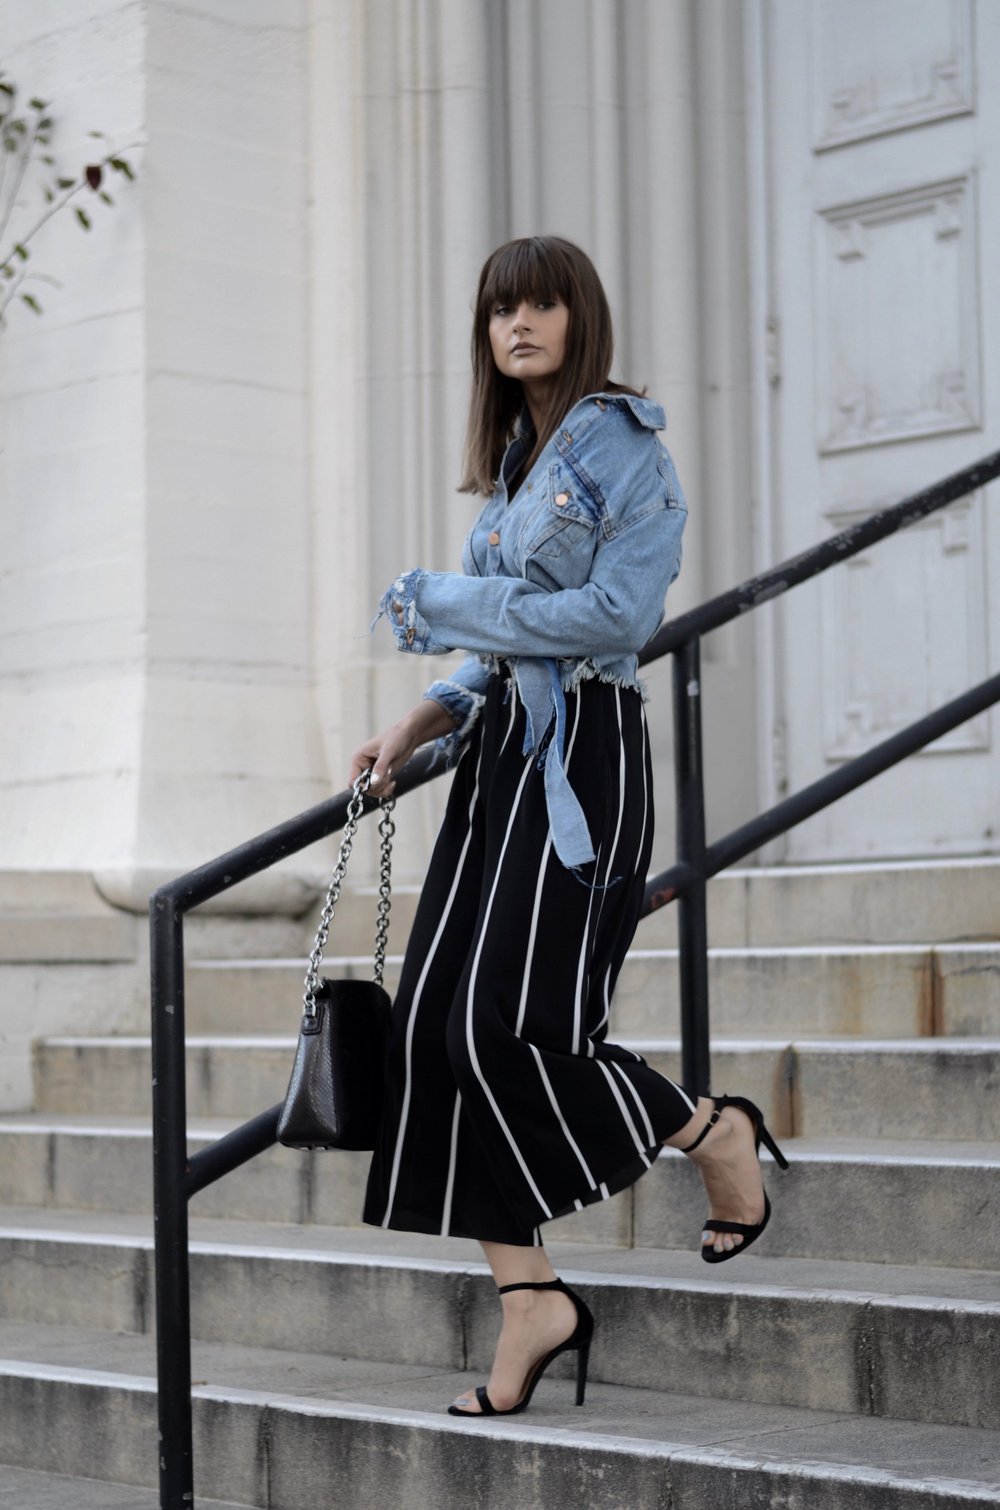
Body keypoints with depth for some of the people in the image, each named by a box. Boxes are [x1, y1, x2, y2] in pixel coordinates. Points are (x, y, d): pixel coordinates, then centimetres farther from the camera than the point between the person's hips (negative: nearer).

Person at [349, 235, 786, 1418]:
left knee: (516, 1025, -14)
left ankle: (719, 1139, 13)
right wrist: (415, 728, 9)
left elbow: (618, 612, -16)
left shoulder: (624, 445, -5)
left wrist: (450, 605, -10)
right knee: (438, 1021, -3)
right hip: (501, 746, 8)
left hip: (583, 752, -8)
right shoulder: (512, 460, 19)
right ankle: (529, 1294, 2)